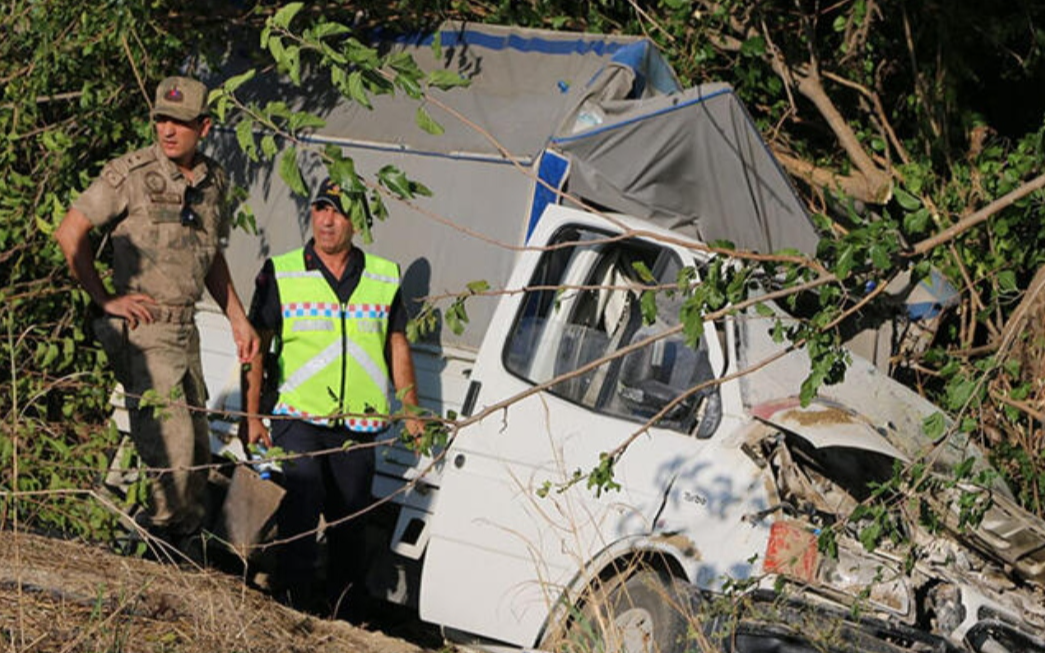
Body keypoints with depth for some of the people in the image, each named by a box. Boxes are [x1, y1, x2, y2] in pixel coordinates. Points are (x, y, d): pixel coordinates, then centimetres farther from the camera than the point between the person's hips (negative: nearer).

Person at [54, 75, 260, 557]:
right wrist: (105, 299, -7)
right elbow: (70, 232, -6)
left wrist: (238, 318, 18)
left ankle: (189, 550, 26)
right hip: (141, 327, -7)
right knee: (171, 448, -14)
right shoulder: (131, 174, -10)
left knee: (197, 450, 12)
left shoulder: (214, 181, 10)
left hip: (185, 328, 7)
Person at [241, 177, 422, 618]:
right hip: (297, 418, -2)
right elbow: (255, 346, 4)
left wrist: (412, 412, 11)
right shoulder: (281, 274, 3)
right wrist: (251, 415, -2)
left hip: (359, 427, 3)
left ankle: (344, 622, 18)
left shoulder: (384, 278, 10)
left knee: (350, 525, 8)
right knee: (301, 512, -17)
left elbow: (397, 348, 17)